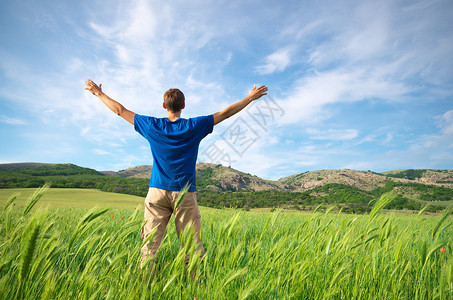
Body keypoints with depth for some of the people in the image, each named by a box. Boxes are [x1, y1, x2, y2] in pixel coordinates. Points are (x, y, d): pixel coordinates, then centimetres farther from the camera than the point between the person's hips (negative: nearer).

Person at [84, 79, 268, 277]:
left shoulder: (152, 125, 3)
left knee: (149, 247, 6)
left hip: (157, 191, 2)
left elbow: (120, 110, 14)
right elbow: (225, 113, 4)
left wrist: (98, 93, 29)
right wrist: (251, 97, 15)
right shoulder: (194, 127, -2)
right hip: (185, 194, -2)